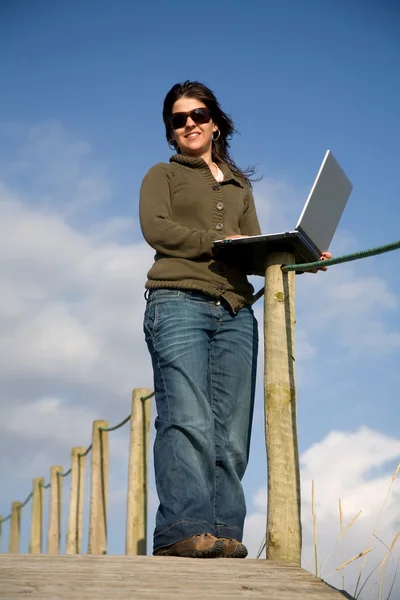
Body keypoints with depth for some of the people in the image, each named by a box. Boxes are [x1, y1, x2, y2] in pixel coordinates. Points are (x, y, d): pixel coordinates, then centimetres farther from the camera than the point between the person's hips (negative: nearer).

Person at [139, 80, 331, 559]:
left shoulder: (239, 185, 30)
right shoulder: (162, 175, 18)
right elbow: (156, 228, -1)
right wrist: (220, 241, -10)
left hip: (235, 311, 4)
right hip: (179, 300, -4)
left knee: (230, 431, -5)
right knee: (188, 420, -18)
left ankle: (223, 535, -8)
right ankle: (183, 530, -23)